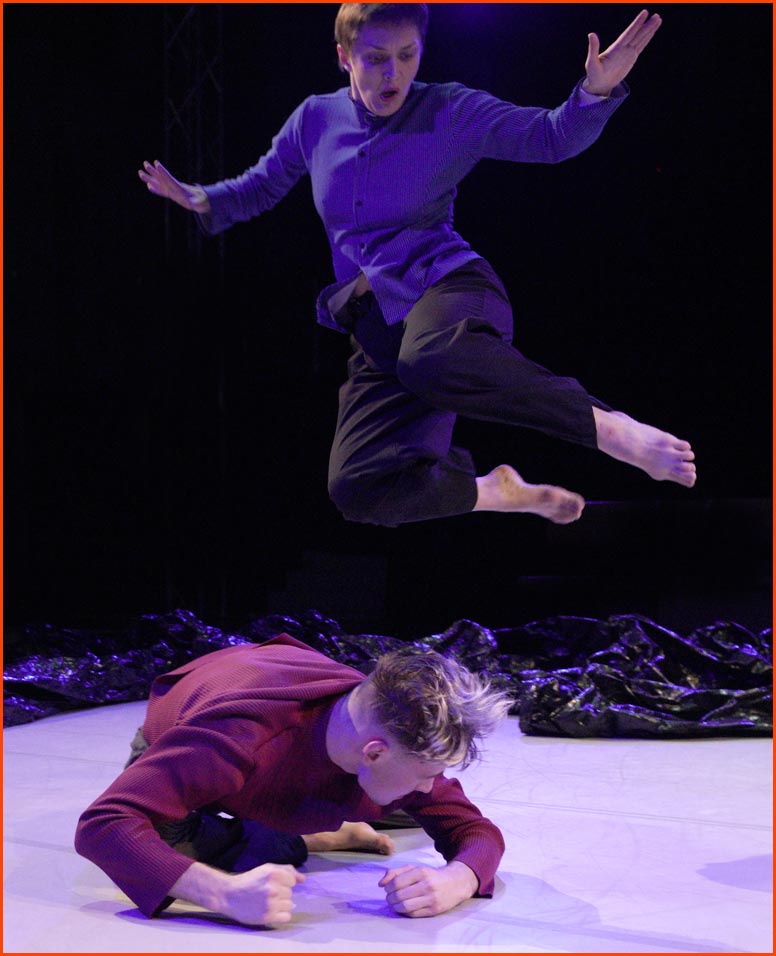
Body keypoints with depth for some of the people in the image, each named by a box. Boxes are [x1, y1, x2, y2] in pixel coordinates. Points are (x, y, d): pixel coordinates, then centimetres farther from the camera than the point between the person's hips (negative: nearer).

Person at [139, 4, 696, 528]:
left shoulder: (450, 113, 1)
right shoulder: (315, 119, 10)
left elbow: (551, 137, -3)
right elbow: (259, 189, 24)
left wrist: (597, 90, -22)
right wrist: (200, 200, 4)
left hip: (448, 287, -4)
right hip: (378, 328, 4)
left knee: (429, 358, -45)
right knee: (357, 490, -16)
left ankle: (609, 427, -35)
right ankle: (501, 492, 8)